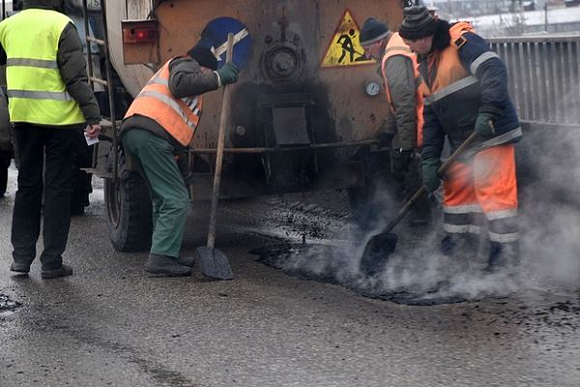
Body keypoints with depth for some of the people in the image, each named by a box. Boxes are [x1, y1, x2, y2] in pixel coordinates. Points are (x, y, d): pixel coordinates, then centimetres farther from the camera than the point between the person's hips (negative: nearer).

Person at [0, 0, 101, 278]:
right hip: (59, 119, -5)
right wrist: (93, 115, -13)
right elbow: (76, 77, -14)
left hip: (23, 116, 5)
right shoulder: (60, 25, -10)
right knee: (57, 188, 4)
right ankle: (51, 262, 6)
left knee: (28, 185, 17)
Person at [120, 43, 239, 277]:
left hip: (131, 132, 10)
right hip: (151, 134, -10)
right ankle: (161, 259, -15)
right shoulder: (186, 64, 12)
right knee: (176, 200, -10)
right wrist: (218, 78, -7)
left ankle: (167, 254, 21)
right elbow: (181, 83, -14)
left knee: (163, 198, 19)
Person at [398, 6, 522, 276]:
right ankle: (462, 250, 26)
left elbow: (494, 71, -26)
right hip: (462, 141, 9)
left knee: (494, 191, -9)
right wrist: (429, 160, 11)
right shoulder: (426, 63, 17)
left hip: (491, 134, -9)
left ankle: (505, 256, -3)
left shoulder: (462, 42, -11)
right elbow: (430, 115, 17)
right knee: (456, 190, 14)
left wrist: (487, 112, -37)